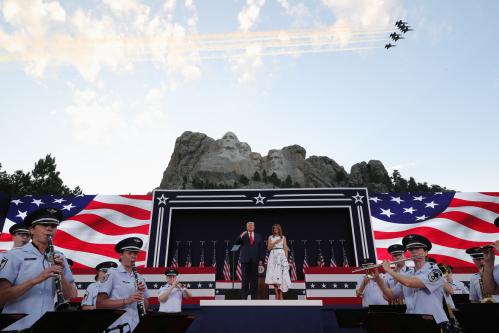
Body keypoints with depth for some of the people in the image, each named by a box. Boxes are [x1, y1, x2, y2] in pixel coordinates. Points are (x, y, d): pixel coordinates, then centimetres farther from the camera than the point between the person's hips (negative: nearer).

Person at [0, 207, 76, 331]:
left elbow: (70, 297, 4)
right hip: (17, 327, -2)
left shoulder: (59, 258, 5)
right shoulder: (15, 255, -4)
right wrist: (36, 280, -21)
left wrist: (61, 274, -11)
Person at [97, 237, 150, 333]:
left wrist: (141, 294, -7)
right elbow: (99, 303, -13)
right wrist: (126, 300, -22)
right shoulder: (112, 273, -5)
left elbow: (146, 306, 11)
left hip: (136, 325, 5)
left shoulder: (139, 278, 8)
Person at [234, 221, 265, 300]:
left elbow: (261, 248, 10)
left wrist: (261, 259, 0)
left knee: (254, 278, 3)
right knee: (245, 279, -1)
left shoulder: (258, 237, 13)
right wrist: (241, 236, -20)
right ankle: (244, 296, 5)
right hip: (245, 260, -1)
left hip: (255, 260, 2)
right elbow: (236, 243, -4)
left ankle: (253, 296, 11)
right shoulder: (243, 236, 9)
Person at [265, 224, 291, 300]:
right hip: (273, 256, 0)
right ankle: (277, 295, 1)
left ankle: (280, 295, 2)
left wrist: (286, 259, 0)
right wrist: (275, 242, -10)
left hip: (281, 256, 0)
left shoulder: (283, 237, 9)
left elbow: (285, 249, 7)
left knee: (281, 275, -5)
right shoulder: (270, 237, 8)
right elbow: (269, 248, 2)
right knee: (274, 276, -5)